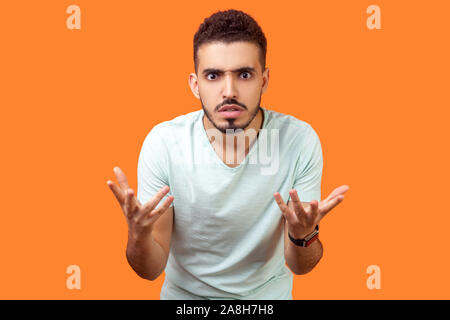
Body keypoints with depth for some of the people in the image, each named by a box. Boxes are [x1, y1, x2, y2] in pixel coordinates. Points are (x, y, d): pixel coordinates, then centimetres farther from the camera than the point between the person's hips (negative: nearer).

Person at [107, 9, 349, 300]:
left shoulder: (300, 141, -20)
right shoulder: (162, 143, -19)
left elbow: (300, 266, -12)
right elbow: (151, 269, -14)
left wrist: (302, 234, -32)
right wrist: (139, 235, -34)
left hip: (268, 292, 0)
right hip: (185, 293, 0)